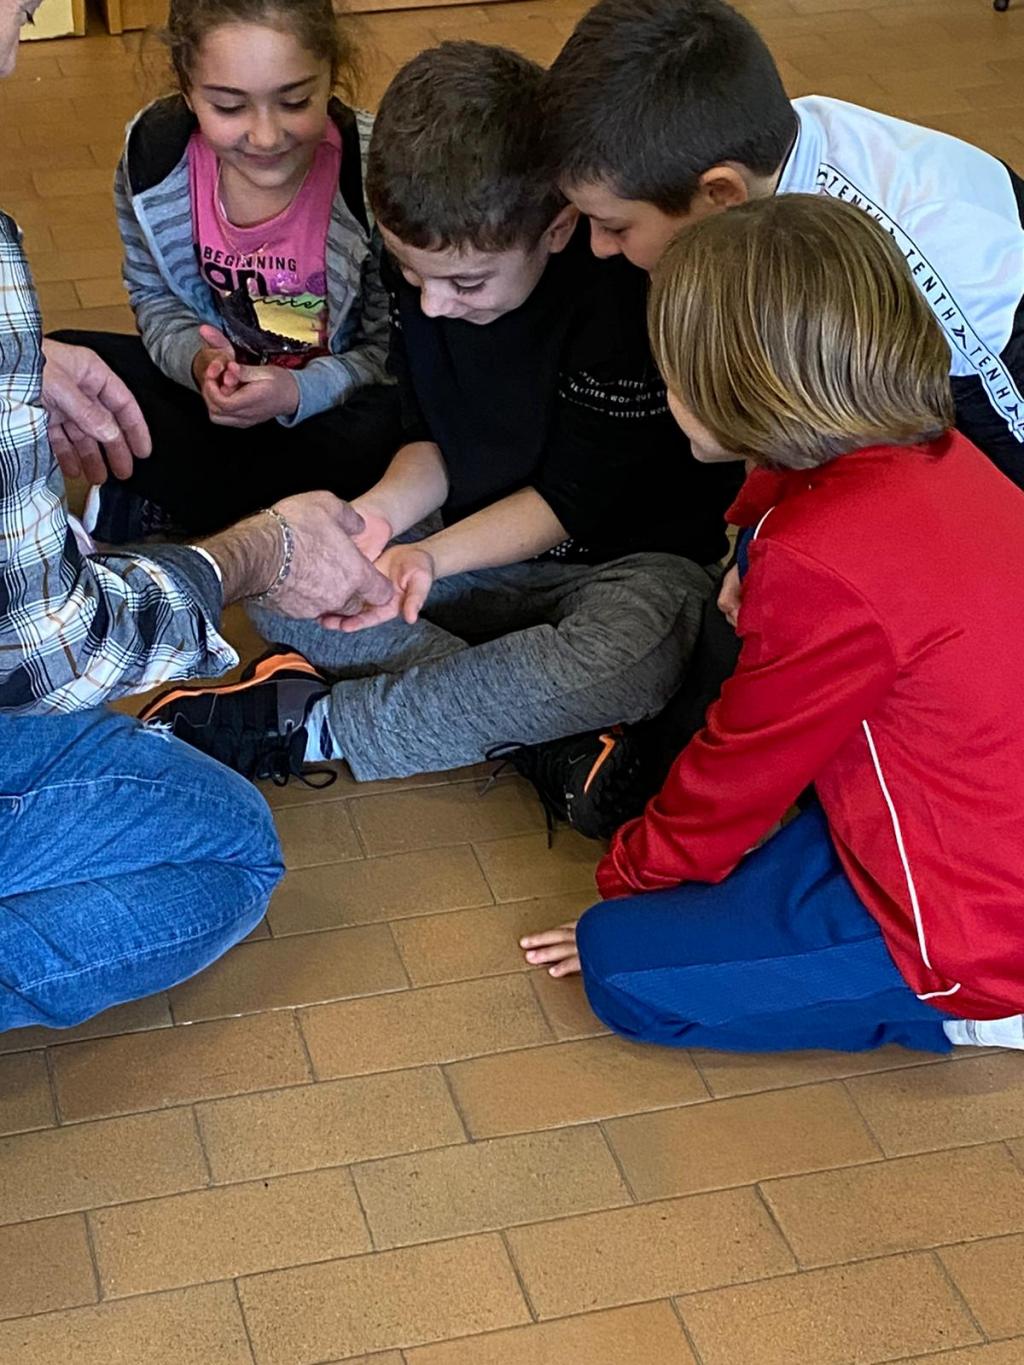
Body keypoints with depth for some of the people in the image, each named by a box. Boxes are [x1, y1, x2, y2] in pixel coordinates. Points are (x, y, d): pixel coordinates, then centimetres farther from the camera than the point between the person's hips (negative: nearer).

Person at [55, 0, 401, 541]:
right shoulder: (153, 152, -16)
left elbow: (391, 351, -15)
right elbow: (155, 299, 0)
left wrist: (301, 392, -33)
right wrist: (199, 362, -22)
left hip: (328, 403, -3)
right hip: (214, 382, 3)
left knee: (388, 427, -37)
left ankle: (151, 506, -18)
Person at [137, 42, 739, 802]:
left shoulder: (628, 290, -26)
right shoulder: (429, 261, -8)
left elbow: (575, 502, -19)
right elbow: (434, 440, 3)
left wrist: (435, 556, -30)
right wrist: (380, 512, -18)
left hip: (630, 557, -6)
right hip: (487, 539, 6)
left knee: (634, 655, -41)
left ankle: (306, 724, -25)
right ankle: (549, 725, -23)